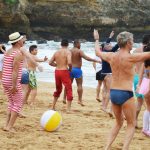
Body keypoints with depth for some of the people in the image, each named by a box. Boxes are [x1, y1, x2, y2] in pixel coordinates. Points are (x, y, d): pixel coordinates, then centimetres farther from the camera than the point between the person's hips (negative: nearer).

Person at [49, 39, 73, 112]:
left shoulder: (56, 52, 10)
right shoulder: (68, 52, -7)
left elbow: (50, 62, 12)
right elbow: (69, 62, -22)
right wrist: (70, 68, -3)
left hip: (57, 71, 6)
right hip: (64, 71, -6)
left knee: (58, 89, 22)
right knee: (69, 89, 0)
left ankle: (53, 106, 28)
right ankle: (68, 108, -6)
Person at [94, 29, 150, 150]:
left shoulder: (111, 56, 3)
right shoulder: (130, 57, -15)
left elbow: (98, 52, 23)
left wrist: (96, 39, 41)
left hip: (113, 93, 6)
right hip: (126, 94, -6)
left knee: (119, 122, 23)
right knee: (131, 125, 7)